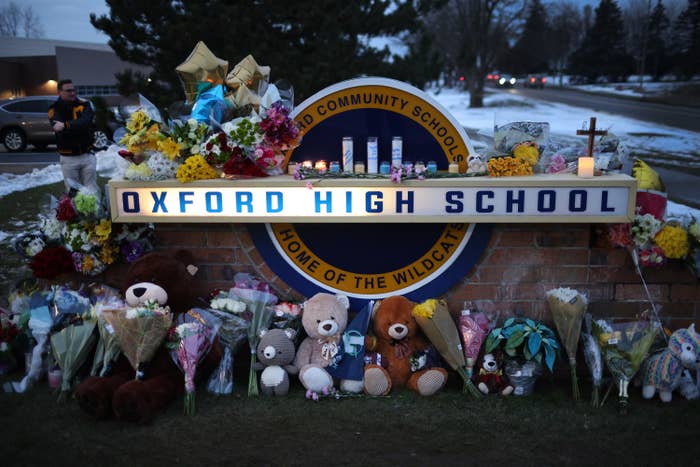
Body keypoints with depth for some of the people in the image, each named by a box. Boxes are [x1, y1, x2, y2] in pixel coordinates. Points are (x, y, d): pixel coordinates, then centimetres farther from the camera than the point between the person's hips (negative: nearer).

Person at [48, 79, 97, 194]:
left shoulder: (84, 105, 2)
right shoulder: (54, 110, 1)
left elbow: (86, 122, -19)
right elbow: (61, 132, -15)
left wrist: (66, 126, -29)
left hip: (87, 155, 1)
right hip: (68, 158, 0)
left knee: (92, 190, 2)